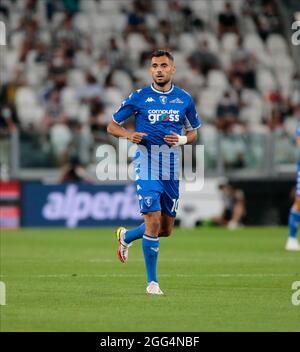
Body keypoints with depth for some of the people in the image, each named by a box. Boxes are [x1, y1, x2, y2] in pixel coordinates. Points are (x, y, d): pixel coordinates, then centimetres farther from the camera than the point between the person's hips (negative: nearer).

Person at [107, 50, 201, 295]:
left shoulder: (185, 99, 6)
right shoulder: (139, 97, -2)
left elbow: (193, 132, 17)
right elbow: (112, 126, 5)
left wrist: (182, 139, -7)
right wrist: (129, 135, -16)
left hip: (172, 170, 4)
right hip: (147, 167, -4)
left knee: (166, 229, 10)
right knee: (153, 221, -15)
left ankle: (126, 236, 40)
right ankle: (152, 282, -5)